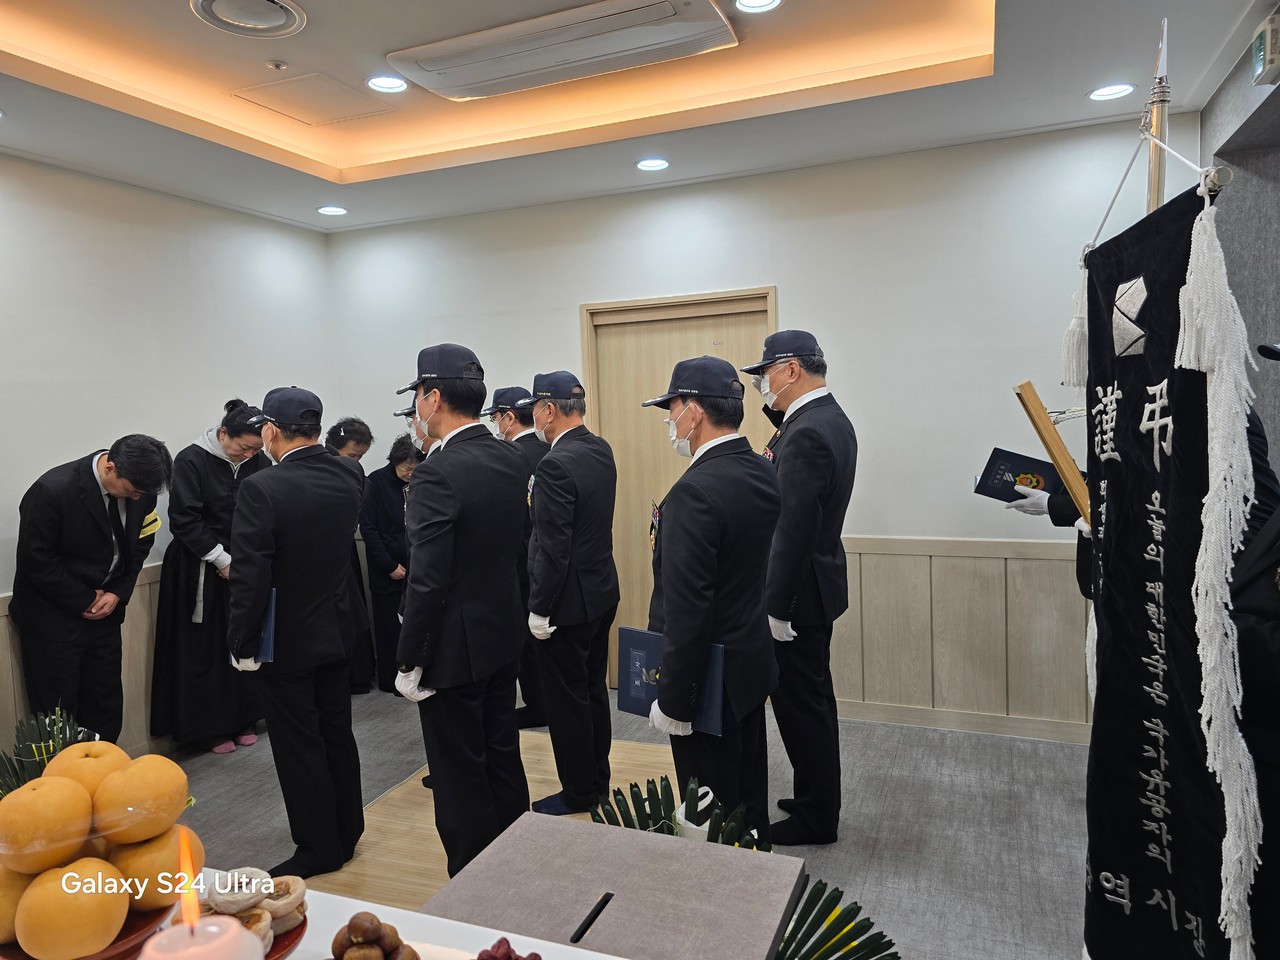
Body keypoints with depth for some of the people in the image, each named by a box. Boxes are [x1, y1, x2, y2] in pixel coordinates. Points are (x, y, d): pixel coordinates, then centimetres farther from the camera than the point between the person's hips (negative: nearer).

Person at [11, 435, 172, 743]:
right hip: (53, 617, -5)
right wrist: (85, 600, -13)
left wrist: (118, 594, -5)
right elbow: (35, 561, -17)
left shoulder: (140, 489, -8)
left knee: (106, 706, 9)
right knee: (58, 711, 3)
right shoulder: (53, 490, -23)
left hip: (104, 611, 5)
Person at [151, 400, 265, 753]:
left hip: (244, 567, 4)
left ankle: (242, 718, 23)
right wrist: (221, 559, -14)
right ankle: (209, 727, 17)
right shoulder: (192, 460, -12)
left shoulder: (258, 463, 0)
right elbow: (184, 519, -13)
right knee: (205, 648, 4)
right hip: (200, 570, -4)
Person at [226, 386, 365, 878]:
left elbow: (250, 577, -21)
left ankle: (317, 851, 21)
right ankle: (346, 833, 33)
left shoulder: (261, 489, -21)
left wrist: (243, 644, -9)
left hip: (284, 642, -6)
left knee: (299, 748, 7)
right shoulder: (350, 475, -4)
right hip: (336, 631, 6)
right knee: (337, 735, 19)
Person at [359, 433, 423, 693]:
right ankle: (389, 680, 19)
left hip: (417, 565, 2)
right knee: (388, 624, 5)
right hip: (386, 568, -2)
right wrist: (390, 566, -8)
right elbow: (368, 527, -7)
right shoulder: (377, 481, -7)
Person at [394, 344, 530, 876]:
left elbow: (428, 582, -22)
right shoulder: (513, 459, 1)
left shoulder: (437, 473, -23)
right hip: (503, 633, 8)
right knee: (503, 757, 21)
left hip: (455, 648, -8)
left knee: (461, 777, 8)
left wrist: (411, 662, -13)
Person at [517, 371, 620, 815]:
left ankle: (578, 793, 21)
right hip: (602, 591, 9)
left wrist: (539, 611, -15)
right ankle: (597, 779, 34)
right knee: (593, 690, 20)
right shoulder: (601, 450, 5)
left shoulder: (555, 465, -23)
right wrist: (537, 492, 4)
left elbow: (554, 549, -23)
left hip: (569, 600, -9)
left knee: (566, 700, 6)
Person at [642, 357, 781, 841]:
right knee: (748, 794, 25)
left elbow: (686, 612, -26)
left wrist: (673, 701, -18)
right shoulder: (763, 472, 1)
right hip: (752, 659, 9)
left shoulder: (695, 492, -26)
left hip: (709, 678, -9)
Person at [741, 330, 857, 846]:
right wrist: (777, 408, 1)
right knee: (813, 701, 21)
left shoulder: (807, 433, -23)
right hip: (816, 583, 10)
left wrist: (777, 608, -21)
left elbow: (794, 529, -26)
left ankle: (816, 818, 21)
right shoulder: (830, 418, 9)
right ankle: (817, 800, 37)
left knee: (802, 705, 4)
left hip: (797, 593, -10)